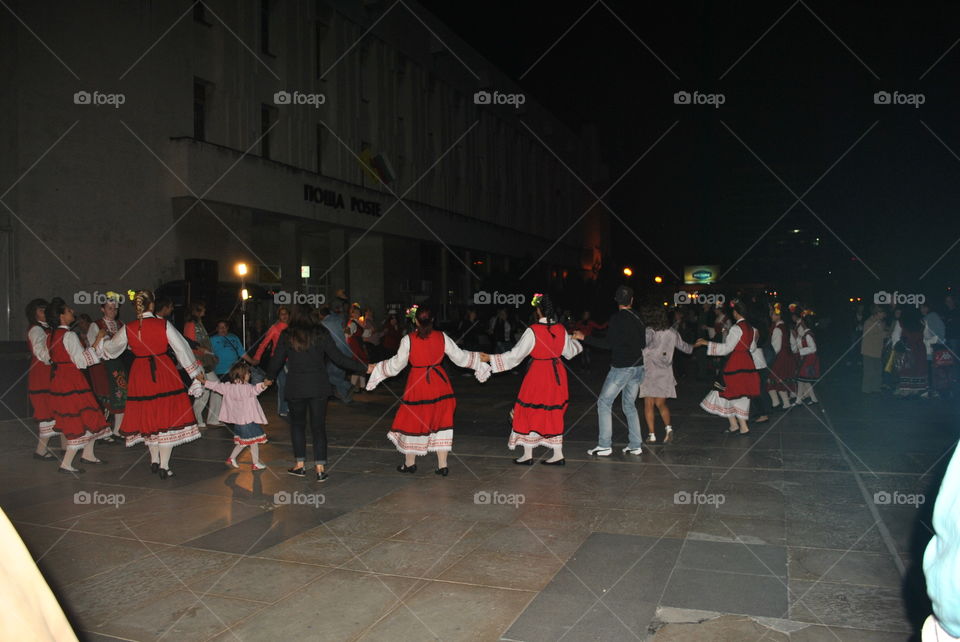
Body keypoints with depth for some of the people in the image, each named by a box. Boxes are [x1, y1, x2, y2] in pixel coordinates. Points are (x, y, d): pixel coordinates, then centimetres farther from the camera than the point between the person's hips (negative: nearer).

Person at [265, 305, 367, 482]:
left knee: (297, 424, 16)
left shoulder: (286, 336, -2)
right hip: (318, 387, 0)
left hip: (295, 387, 0)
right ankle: (320, 468, 3)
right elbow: (337, 357, -4)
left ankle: (300, 465, 19)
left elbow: (277, 360, 5)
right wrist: (363, 368, 4)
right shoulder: (320, 333, -2)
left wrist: (269, 378, 25)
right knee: (318, 426, 5)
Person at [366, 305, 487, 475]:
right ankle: (442, 465, 13)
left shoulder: (408, 340, -11)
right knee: (440, 422, 11)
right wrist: (481, 358, 19)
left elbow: (396, 364, -4)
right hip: (439, 384, 2)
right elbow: (459, 357, 3)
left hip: (417, 384, -2)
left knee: (413, 421, 12)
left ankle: (410, 463, 25)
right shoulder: (442, 337, -3)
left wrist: (375, 368, 11)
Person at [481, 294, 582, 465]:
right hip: (557, 374, 6)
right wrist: (576, 339, 37)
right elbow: (570, 352, 16)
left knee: (529, 411, 7)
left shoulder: (533, 331, -15)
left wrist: (490, 358, -7)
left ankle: (528, 455, 13)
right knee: (554, 412, 13)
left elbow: (515, 355, -13)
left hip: (538, 374, -5)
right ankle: (558, 455, 14)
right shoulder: (561, 330, 1)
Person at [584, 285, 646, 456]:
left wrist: (585, 338, -13)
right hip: (638, 367, 7)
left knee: (604, 402, 0)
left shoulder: (617, 318, -12)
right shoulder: (638, 318, 8)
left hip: (621, 367, -7)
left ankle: (604, 446, -2)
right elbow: (643, 344, 15)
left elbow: (609, 344, -16)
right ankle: (636, 445, 13)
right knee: (629, 405, 15)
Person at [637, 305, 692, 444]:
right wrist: (692, 347, 40)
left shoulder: (649, 331, -11)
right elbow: (682, 346, 20)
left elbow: (642, 343, -31)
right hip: (665, 373, 4)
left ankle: (651, 434, 1)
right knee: (661, 403, 15)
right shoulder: (672, 332, 5)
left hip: (649, 372, -4)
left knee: (648, 405, 4)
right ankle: (668, 427, -4)